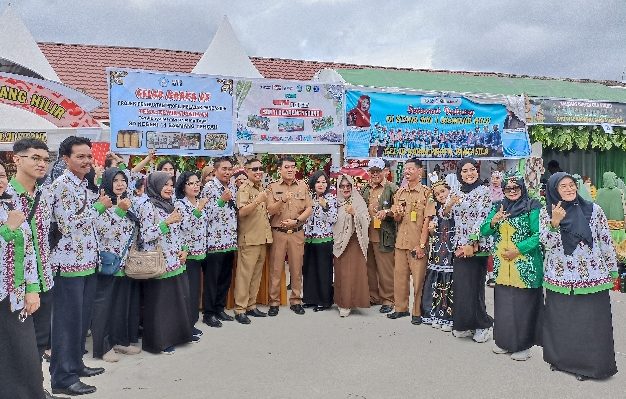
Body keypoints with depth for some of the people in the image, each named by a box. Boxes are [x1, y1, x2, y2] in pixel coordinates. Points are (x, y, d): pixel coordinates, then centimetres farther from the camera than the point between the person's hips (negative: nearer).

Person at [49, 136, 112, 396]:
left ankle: (75, 364, 30)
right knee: (68, 321, -1)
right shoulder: (61, 185, -13)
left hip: (88, 261, 8)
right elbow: (69, 225, -20)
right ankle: (63, 378, 9)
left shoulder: (84, 184, 13)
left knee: (82, 318, 16)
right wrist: (99, 207, -12)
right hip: (69, 263, -8)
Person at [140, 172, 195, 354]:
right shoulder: (148, 207, -9)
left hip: (177, 262, 8)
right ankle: (160, 341, 12)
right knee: (160, 303, 0)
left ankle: (180, 333, 29)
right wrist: (167, 222, -21)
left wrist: (184, 250, 5)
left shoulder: (170, 206, 13)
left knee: (180, 299, 14)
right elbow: (146, 236, -17)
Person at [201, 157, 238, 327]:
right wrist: (222, 200, -22)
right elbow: (206, 215, -16)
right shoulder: (209, 187, -10)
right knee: (212, 279, 2)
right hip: (214, 240, -7)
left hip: (230, 240, 7)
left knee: (226, 278, 14)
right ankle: (208, 313, 12)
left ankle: (220, 308, 26)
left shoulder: (232, 187, 11)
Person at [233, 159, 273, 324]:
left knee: (257, 274, 12)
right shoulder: (244, 188, -9)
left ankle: (251, 305, 21)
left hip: (262, 238, 8)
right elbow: (241, 212, -22)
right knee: (244, 274, -3)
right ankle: (240, 309, 3)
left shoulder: (262, 188, 15)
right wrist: (257, 201, -31)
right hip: (249, 239, -8)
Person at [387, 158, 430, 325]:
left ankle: (417, 312, 12)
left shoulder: (426, 192, -4)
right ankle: (401, 308, 24)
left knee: (418, 278, 0)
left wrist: (421, 244, -13)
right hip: (401, 241, 5)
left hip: (418, 243, -5)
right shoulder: (400, 192, 11)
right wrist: (397, 215, -6)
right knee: (399, 275, 10)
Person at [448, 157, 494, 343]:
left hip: (476, 247, -6)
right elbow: (452, 219, 17)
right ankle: (464, 325, 18)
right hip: (460, 247, 6)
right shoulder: (458, 194, 13)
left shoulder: (484, 191, -5)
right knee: (460, 287, 7)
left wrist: (472, 244, -17)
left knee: (474, 287, -3)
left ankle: (482, 326, 12)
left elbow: (482, 219, -12)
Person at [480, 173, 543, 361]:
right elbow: (483, 232, 7)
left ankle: (523, 345, 15)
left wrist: (518, 250, -16)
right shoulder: (498, 207, 11)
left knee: (523, 303, 1)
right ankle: (504, 340, 25)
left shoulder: (532, 207, -4)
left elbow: (538, 235, -10)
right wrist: (493, 221, -13)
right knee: (503, 302, 10)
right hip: (502, 265, 5)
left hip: (525, 265, -5)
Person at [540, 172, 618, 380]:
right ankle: (562, 358, 25)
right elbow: (546, 243, -7)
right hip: (560, 277, 1)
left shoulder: (593, 210, 0)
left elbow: (606, 241, 5)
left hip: (592, 275, 0)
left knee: (592, 321, 3)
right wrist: (554, 222, -22)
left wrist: (612, 269, 6)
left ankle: (591, 363, 19)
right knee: (561, 321, 8)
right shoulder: (546, 213, 1)